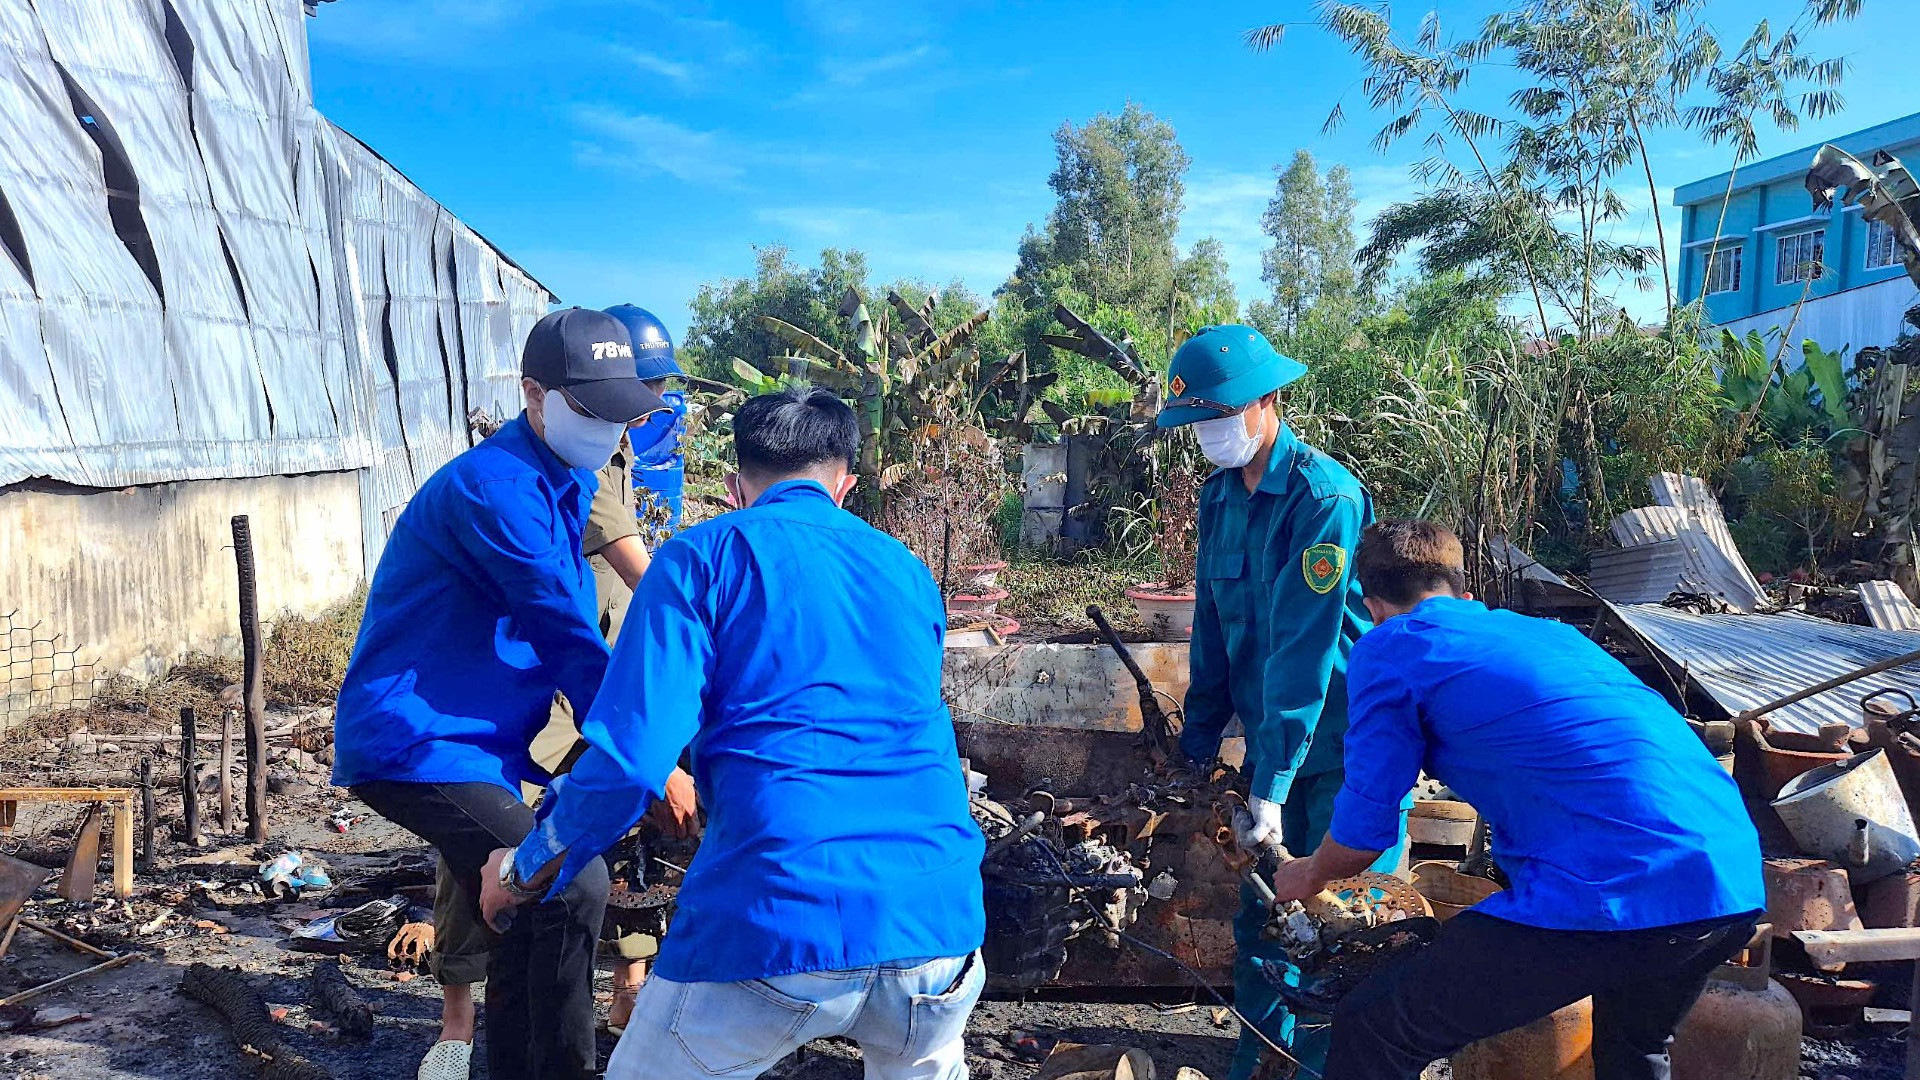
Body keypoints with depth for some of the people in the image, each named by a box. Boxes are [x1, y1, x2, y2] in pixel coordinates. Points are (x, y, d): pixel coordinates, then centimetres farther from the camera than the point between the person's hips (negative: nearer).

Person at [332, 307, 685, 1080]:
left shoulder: (562, 485, 11)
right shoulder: (496, 487, -20)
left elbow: (564, 633, 18)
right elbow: (565, 635, -25)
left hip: (473, 746, 10)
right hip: (415, 744, -10)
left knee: (528, 911, 17)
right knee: (569, 891, -20)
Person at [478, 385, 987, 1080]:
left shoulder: (707, 553, 4)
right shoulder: (910, 572, 19)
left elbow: (630, 759, -7)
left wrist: (525, 872, 10)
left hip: (776, 922, -4)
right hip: (938, 917, 5)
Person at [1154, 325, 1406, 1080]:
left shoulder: (1324, 498, -21)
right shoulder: (1220, 494, 3)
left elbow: (1305, 649, -25)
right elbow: (1212, 631, 8)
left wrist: (1272, 784, -25)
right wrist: (1198, 747, 9)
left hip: (1341, 747, -7)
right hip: (1270, 735, 7)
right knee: (1257, 906, 13)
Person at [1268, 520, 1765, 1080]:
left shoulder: (1389, 647, 5)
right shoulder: (1545, 631, 27)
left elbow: (1363, 833, 5)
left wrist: (1309, 875, 27)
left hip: (1617, 892, -8)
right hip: (1740, 883, 8)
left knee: (1370, 1033, 5)